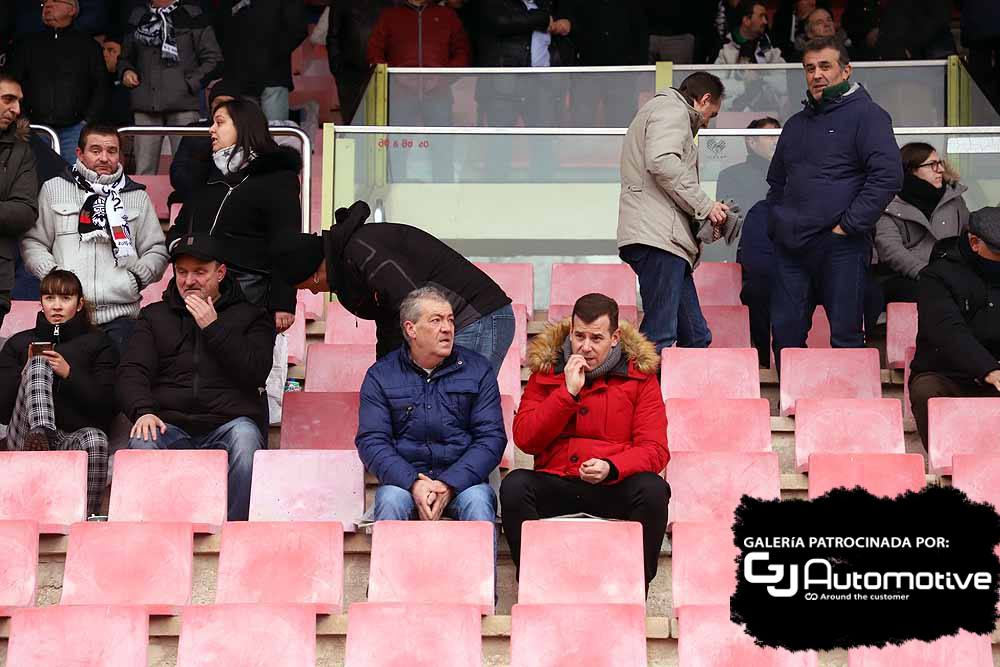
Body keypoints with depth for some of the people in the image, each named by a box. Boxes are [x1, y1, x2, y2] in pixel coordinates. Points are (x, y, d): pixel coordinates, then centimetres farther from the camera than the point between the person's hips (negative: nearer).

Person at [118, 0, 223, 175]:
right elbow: (126, 57, 31)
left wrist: (191, 85, -6)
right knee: (143, 170, 1)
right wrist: (126, 71, 9)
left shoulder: (191, 15, 5)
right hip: (145, 105, 4)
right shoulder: (138, 17, 18)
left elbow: (213, 58, 4)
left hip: (182, 103, -4)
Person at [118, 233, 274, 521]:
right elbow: (131, 372, 9)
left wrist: (213, 328, -4)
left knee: (244, 437, -36)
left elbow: (255, 373, -1)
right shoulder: (154, 316, 23)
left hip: (226, 424, -1)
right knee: (142, 442, -32)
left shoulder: (251, 317, 16)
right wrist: (143, 410, -13)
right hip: (170, 425, 1)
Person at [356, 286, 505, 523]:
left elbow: (491, 438, 0)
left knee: (478, 501, -31)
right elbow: (371, 441, -2)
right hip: (403, 479, 0)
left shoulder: (478, 369, 7)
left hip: (462, 479, 0)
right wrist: (413, 482, -19)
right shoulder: (380, 375, 6)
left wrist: (449, 485, -15)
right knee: (391, 501, -32)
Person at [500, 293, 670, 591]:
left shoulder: (639, 374, 5)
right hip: (556, 484, 1)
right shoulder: (546, 370, 9)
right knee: (514, 485, -29)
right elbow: (524, 439, -2)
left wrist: (611, 467, -24)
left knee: (653, 489, -32)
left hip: (614, 486, -1)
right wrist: (568, 392, -11)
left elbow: (655, 449, -3)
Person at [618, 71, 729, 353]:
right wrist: (704, 205, -10)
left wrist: (699, 220, 19)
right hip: (658, 235, -11)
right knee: (659, 338, -16)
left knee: (696, 338, 7)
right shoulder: (672, 110, 1)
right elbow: (663, 162, -18)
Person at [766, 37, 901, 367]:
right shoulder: (797, 124, 20)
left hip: (841, 246, -7)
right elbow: (776, 182, 30)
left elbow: (888, 175, -14)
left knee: (845, 334, -3)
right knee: (785, 331, 6)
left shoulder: (866, 114, -2)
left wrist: (849, 225, -15)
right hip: (791, 247, 7)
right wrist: (777, 224, 15)